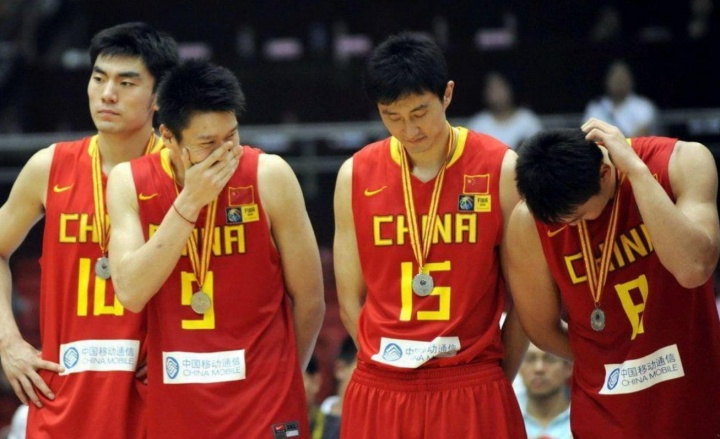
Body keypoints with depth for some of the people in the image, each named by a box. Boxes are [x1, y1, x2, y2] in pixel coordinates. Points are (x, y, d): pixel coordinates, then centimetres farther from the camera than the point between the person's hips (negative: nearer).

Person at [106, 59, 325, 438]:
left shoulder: (268, 176, -8)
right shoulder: (130, 182, -2)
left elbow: (308, 299, 0)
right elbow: (131, 292, -16)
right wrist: (189, 202, -19)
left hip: (264, 405, -2)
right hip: (174, 403, 2)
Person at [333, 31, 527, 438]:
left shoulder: (501, 170, -2)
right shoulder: (356, 176, 4)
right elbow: (351, 299, 8)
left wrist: (496, 383, 4)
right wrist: (393, 365, 4)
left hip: (473, 392, -2)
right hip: (381, 393, 2)